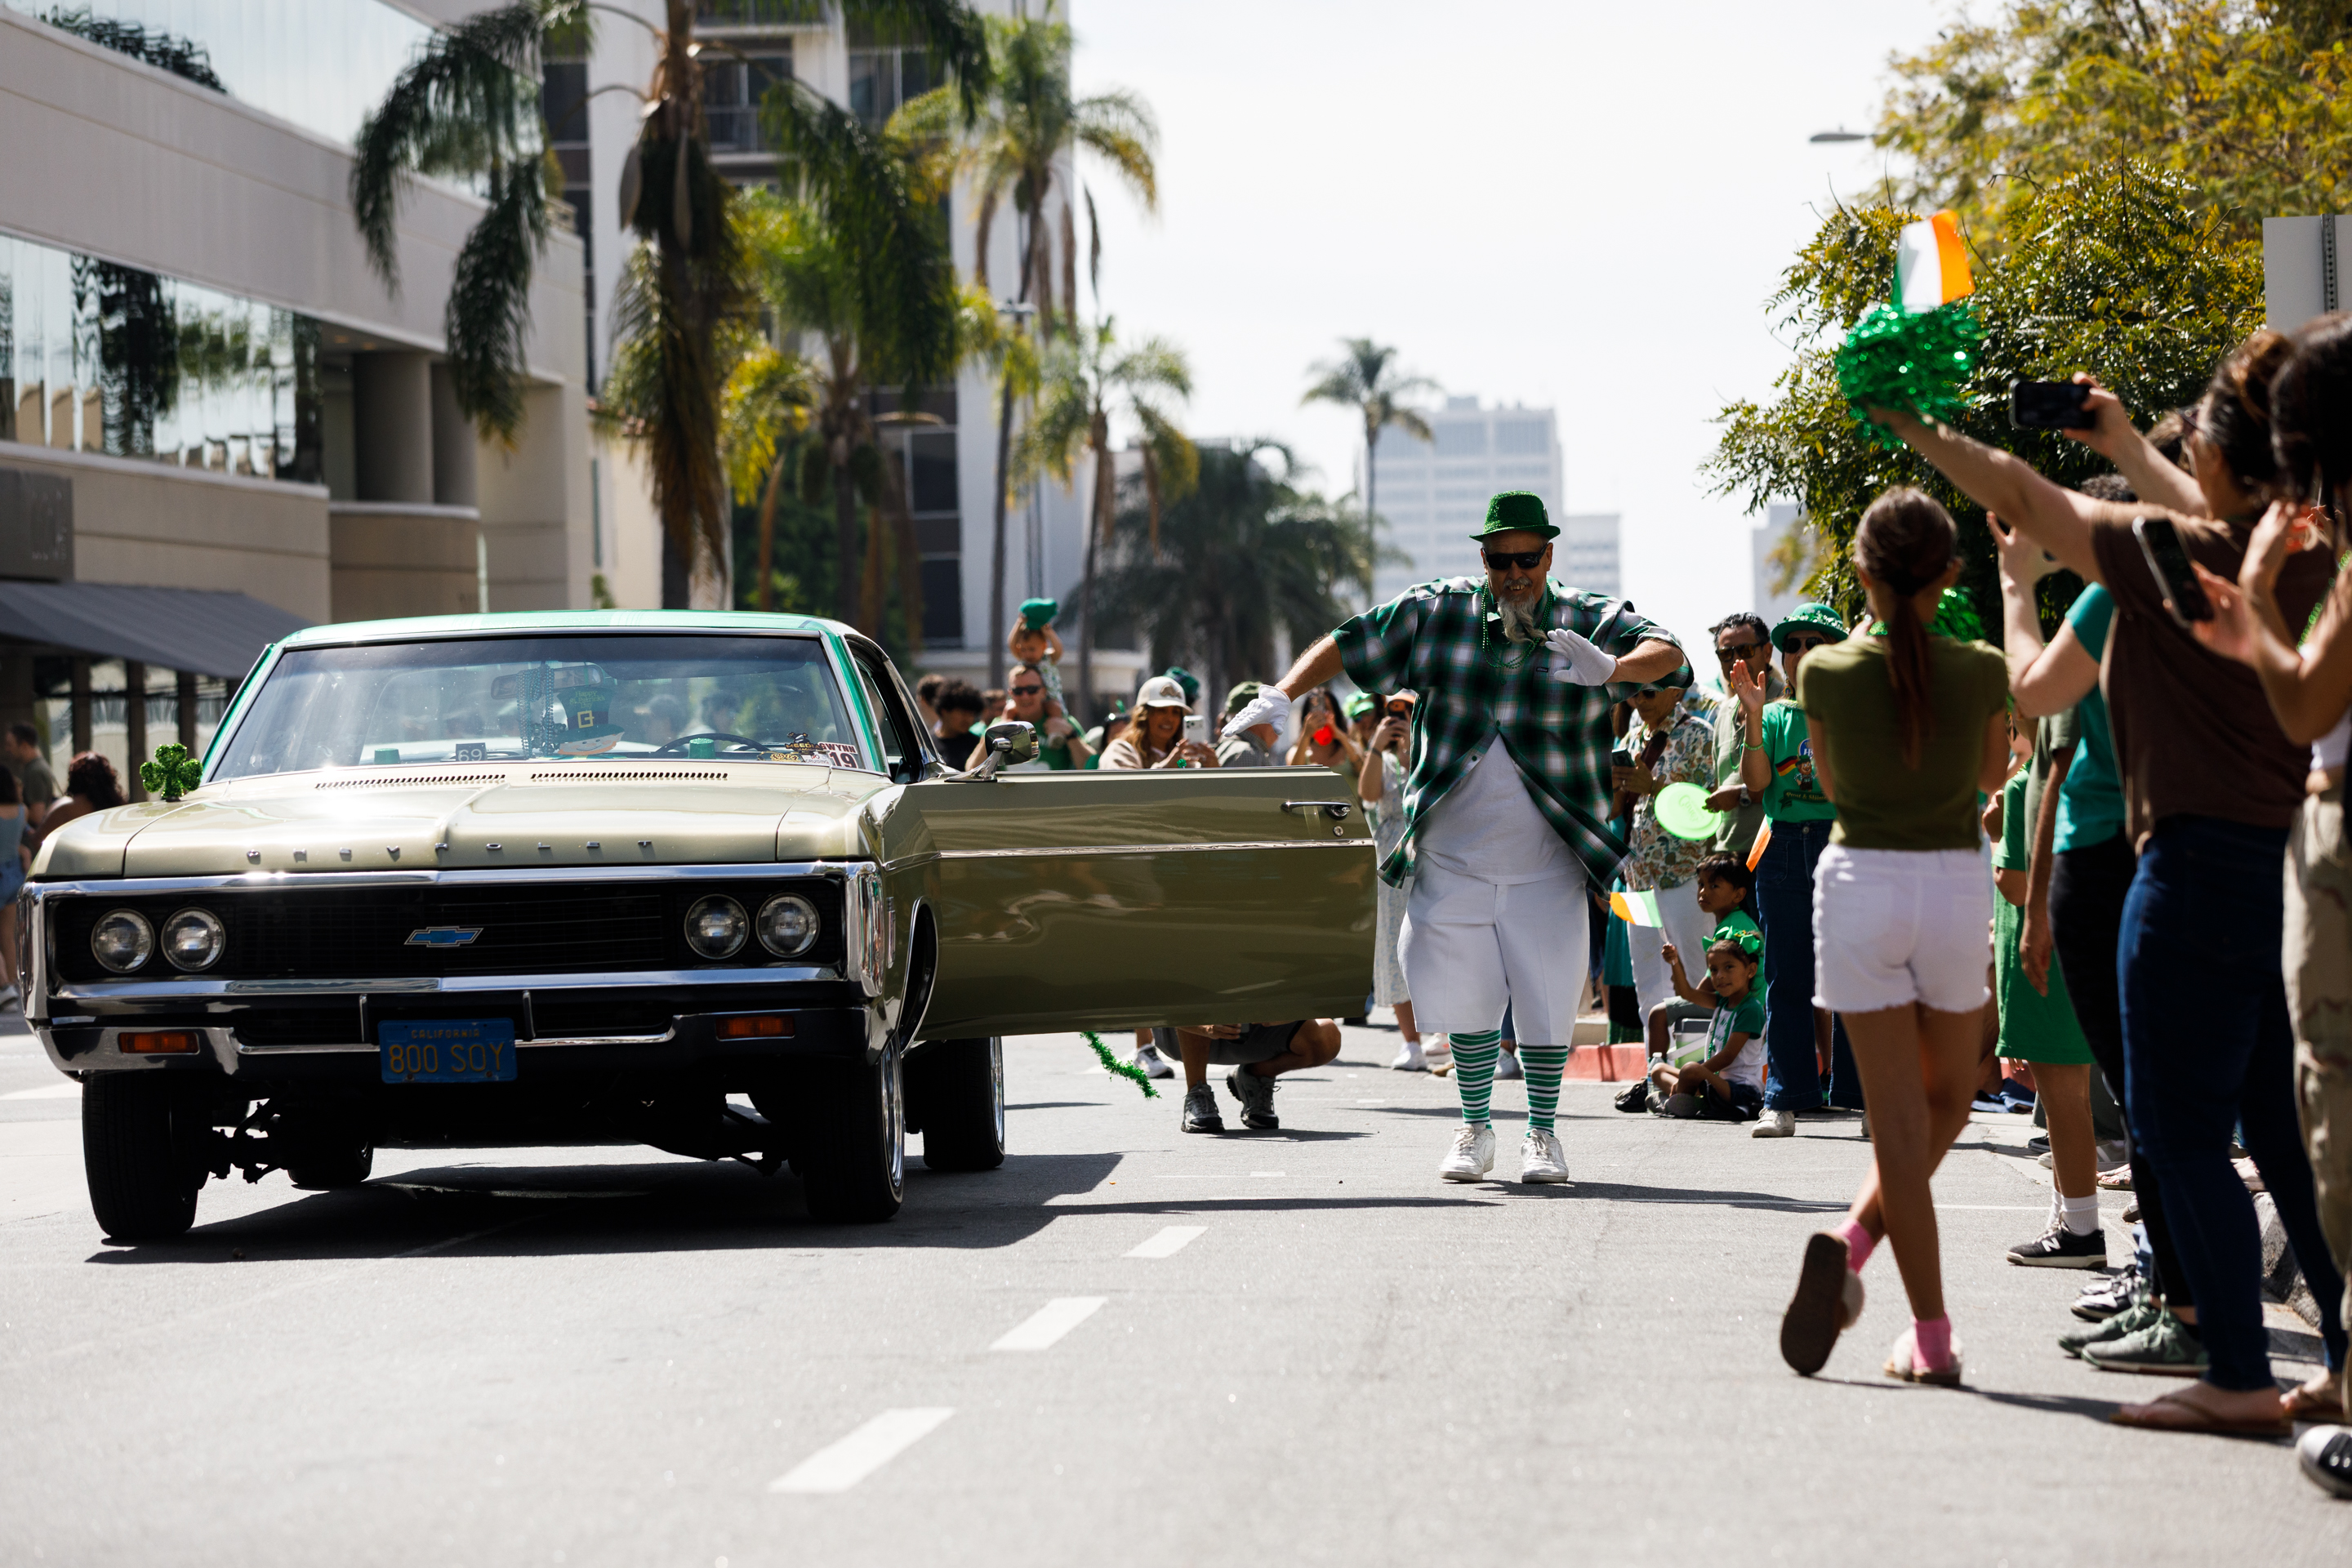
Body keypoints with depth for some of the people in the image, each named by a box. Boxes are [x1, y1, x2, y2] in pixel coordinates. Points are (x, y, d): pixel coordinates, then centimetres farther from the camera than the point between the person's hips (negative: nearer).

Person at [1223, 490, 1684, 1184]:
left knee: (1547, 997, -1)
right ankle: (1474, 1129, 20)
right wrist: (1278, 698, -10)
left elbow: (1666, 652, -19)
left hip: (1545, 859, -1)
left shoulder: (1589, 621, -4)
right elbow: (1344, 645, 3)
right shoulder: (1437, 613, 0)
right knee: (1465, 993, 4)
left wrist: (1611, 668, -39)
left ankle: (1542, 1132, 17)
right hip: (1454, 849, 1)